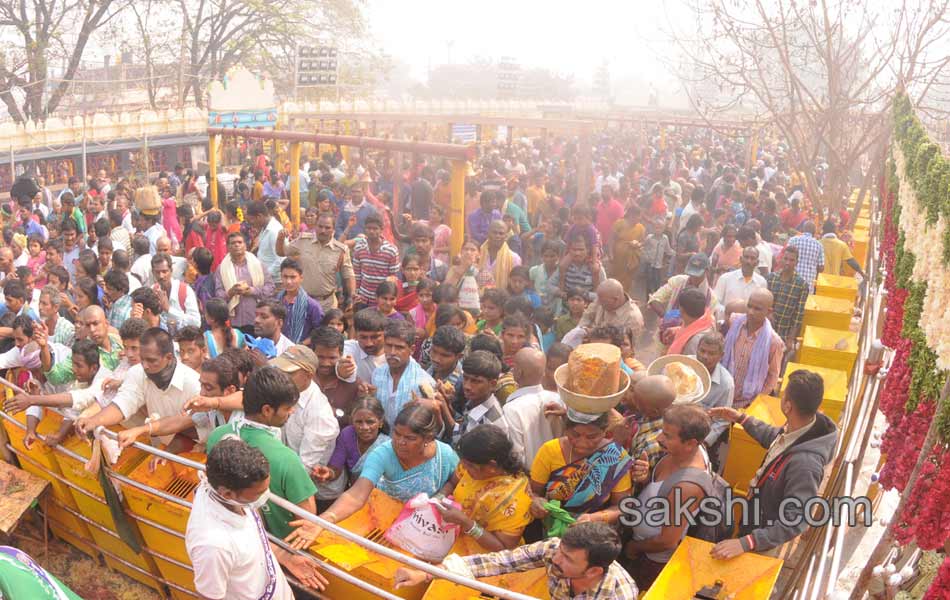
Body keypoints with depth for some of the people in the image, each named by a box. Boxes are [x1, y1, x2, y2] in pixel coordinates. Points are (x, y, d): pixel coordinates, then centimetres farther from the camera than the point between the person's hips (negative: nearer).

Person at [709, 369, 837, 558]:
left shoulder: (805, 462, -42)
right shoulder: (798, 427, -17)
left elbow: (796, 521, -36)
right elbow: (775, 438, 9)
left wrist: (746, 543, -41)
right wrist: (741, 418, 3)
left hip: (767, 530, -7)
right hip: (759, 513, 7)